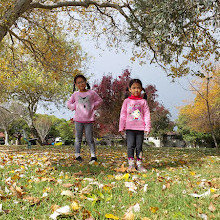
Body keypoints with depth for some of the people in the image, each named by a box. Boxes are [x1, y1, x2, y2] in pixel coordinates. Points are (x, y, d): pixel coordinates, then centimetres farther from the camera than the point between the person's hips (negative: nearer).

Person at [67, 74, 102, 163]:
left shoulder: (92, 93, 2)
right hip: (78, 120, 2)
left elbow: (99, 100, 12)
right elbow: (68, 104, 15)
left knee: (90, 139, 2)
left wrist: (93, 106, 0)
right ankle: (77, 155, 18)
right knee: (78, 139, 8)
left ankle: (93, 156, 8)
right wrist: (75, 107, -1)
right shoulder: (75, 94, 6)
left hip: (89, 119, -1)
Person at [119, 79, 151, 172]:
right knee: (130, 146, -5)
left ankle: (139, 164, 14)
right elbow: (123, 115, 8)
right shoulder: (127, 101, 7)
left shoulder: (143, 101, 7)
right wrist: (121, 127, 3)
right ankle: (131, 164, 2)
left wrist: (147, 127, -1)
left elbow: (147, 115, 6)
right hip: (129, 128, 0)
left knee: (139, 147, 6)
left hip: (140, 128, 1)